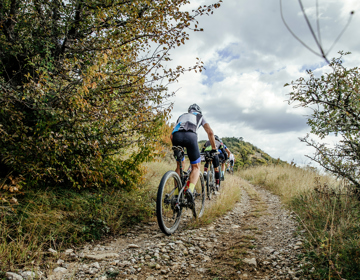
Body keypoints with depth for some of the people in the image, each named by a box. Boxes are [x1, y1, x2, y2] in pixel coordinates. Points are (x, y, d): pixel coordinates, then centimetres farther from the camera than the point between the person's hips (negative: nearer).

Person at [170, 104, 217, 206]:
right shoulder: (200, 116, 35)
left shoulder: (182, 116, 41)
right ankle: (190, 190, -13)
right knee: (196, 167, 12)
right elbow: (210, 132, 22)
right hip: (190, 136, -3)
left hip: (176, 136, 3)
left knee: (180, 165, 23)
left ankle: (176, 193, 16)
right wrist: (214, 148, 29)